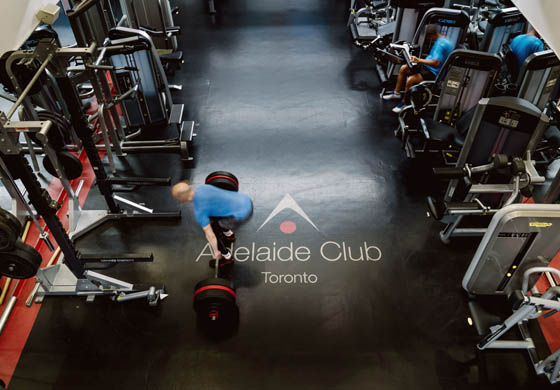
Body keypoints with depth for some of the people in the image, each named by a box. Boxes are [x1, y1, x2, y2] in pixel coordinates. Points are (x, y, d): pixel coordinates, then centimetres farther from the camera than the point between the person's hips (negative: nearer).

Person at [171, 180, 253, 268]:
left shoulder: (199, 210, -16)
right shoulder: (202, 187, 7)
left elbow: (210, 235, -12)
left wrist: (216, 252, 4)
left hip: (242, 214, -8)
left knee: (209, 230, 2)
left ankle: (227, 258, 18)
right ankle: (229, 235, 43)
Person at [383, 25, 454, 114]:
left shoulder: (441, 44, -22)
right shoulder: (444, 39, 10)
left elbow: (436, 63, -30)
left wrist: (419, 60, -27)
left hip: (435, 73, -11)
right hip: (429, 67, 11)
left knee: (410, 79, -30)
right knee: (403, 68, 8)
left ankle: (404, 103, -11)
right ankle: (396, 93, 17)